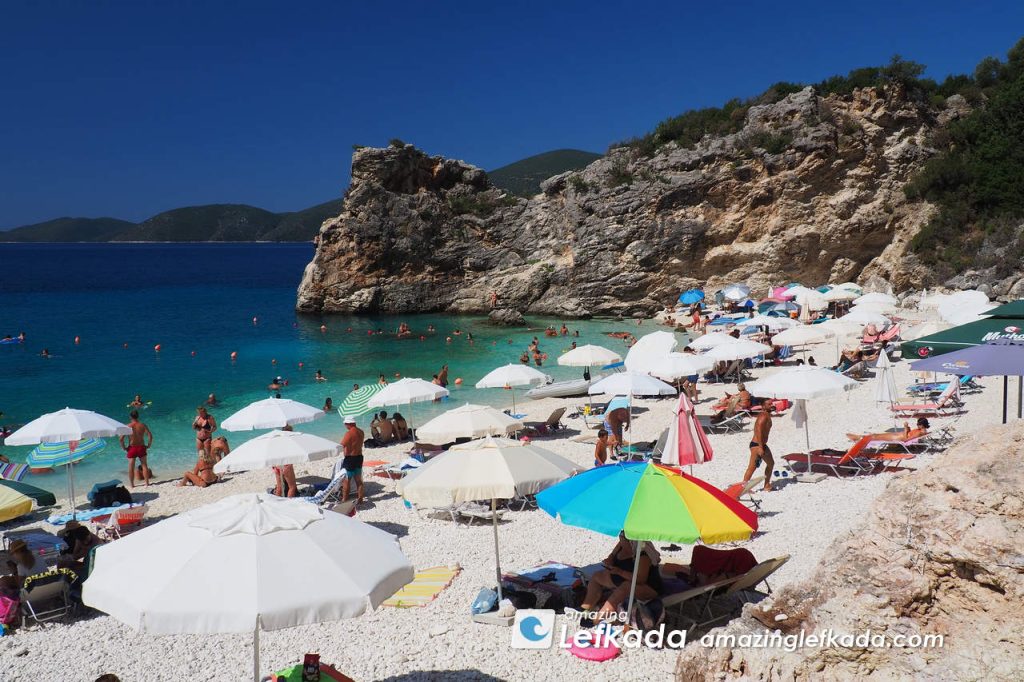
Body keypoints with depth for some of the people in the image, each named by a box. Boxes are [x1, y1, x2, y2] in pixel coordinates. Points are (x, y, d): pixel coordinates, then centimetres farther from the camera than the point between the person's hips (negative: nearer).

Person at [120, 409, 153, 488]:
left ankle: (132, 484, 14)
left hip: (132, 448, -1)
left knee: (131, 467, 10)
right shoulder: (142, 425, -4)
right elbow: (150, 436, -12)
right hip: (141, 448, 1)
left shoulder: (128, 426, -8)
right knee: (144, 466, 10)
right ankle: (147, 483, 10)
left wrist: (124, 448, 0)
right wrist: (148, 445, -1)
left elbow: (121, 439, -13)